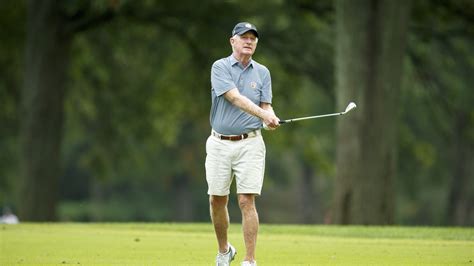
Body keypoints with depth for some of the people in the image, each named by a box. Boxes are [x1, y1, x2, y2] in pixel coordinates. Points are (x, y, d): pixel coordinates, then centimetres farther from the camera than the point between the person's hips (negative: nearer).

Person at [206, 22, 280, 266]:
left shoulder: (262, 72, 8)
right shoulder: (220, 68, -3)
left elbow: (266, 105, 7)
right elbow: (235, 98, -17)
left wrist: (271, 119, -17)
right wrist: (262, 114, -29)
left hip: (250, 144, 0)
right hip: (219, 144, 0)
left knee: (247, 202, -9)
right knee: (217, 201, 7)